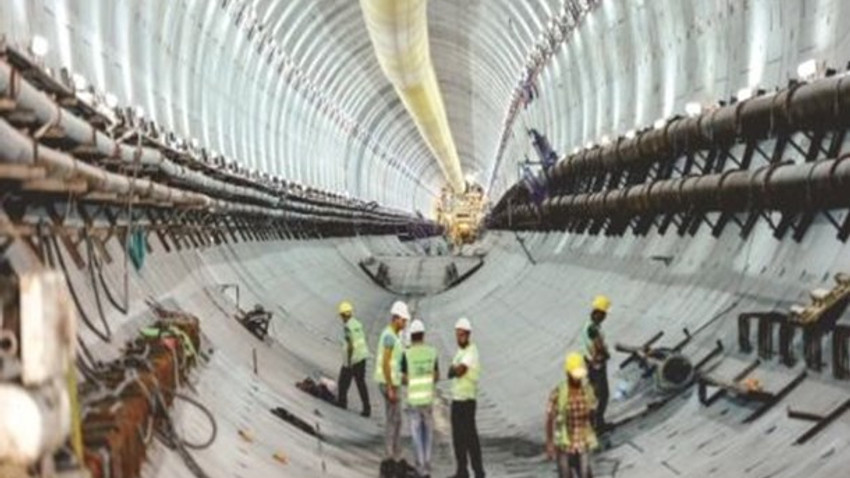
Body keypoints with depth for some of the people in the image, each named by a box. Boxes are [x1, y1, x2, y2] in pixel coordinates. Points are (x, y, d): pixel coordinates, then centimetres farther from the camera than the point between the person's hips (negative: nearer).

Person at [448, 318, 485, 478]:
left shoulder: (471, 352, -13)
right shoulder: (460, 351, 16)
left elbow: (458, 370, -22)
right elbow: (451, 373, 12)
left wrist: (454, 368, -2)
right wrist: (455, 370, -9)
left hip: (467, 399, -9)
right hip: (456, 398, 9)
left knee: (470, 436, -7)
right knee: (458, 436, 11)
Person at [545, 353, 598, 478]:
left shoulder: (588, 390, -7)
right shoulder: (558, 393, -18)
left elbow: (591, 414, 7)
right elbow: (549, 419, -9)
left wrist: (591, 438, 14)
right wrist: (549, 445, -8)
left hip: (583, 444, 2)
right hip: (563, 445, -2)